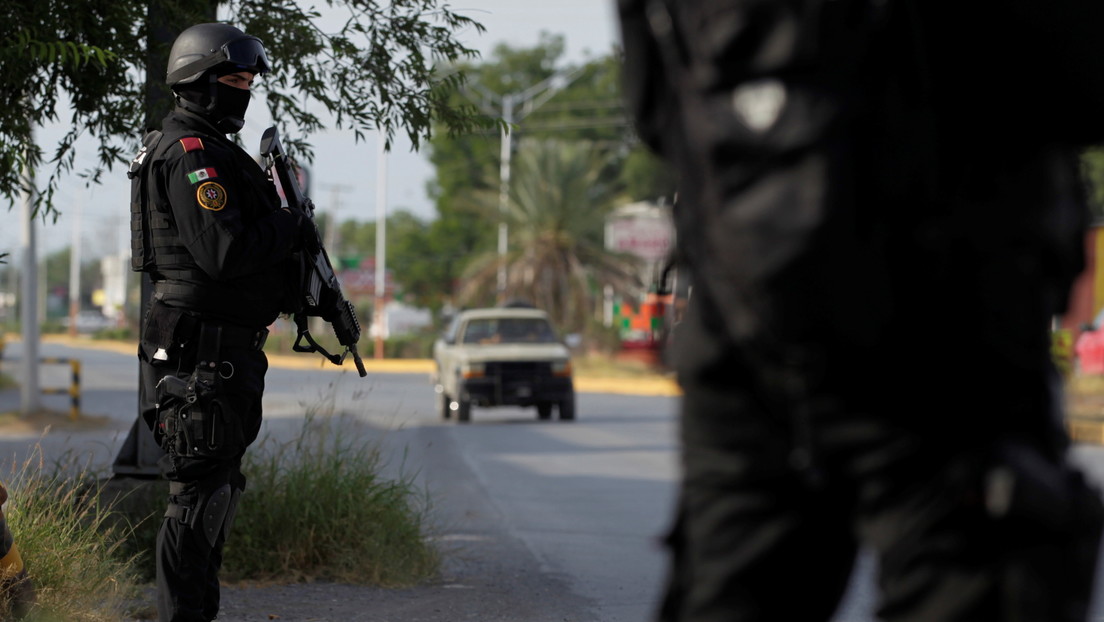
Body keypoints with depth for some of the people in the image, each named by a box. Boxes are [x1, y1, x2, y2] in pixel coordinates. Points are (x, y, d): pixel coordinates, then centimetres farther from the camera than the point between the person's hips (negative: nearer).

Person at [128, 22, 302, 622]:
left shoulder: (211, 150, 19)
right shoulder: (191, 154, -15)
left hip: (226, 346, 11)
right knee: (201, 489, -9)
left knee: (217, 484, 15)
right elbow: (223, 252, -25)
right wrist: (291, 225, -12)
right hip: (201, 343, -11)